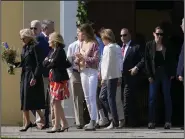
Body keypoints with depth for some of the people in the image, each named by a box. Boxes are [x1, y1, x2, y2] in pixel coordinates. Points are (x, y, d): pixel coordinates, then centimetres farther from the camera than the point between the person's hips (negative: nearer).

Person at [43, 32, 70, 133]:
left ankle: (57, 125, -4)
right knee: (55, 102, 10)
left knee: (56, 102, -8)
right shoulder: (52, 52, 18)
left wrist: (48, 64, 2)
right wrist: (49, 62, -9)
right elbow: (44, 64, 9)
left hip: (59, 79, -9)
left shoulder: (60, 51, -10)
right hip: (53, 79, 9)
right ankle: (64, 124, 16)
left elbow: (54, 63, -16)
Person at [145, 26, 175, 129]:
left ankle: (168, 121, 3)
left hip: (166, 73, 0)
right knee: (152, 98, -1)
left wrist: (172, 73, -3)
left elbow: (171, 60, 5)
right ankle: (151, 121, 3)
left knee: (167, 97, 0)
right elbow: (147, 61, 2)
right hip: (154, 74, 0)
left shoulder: (167, 45, 4)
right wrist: (149, 75, -5)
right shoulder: (149, 45, 3)